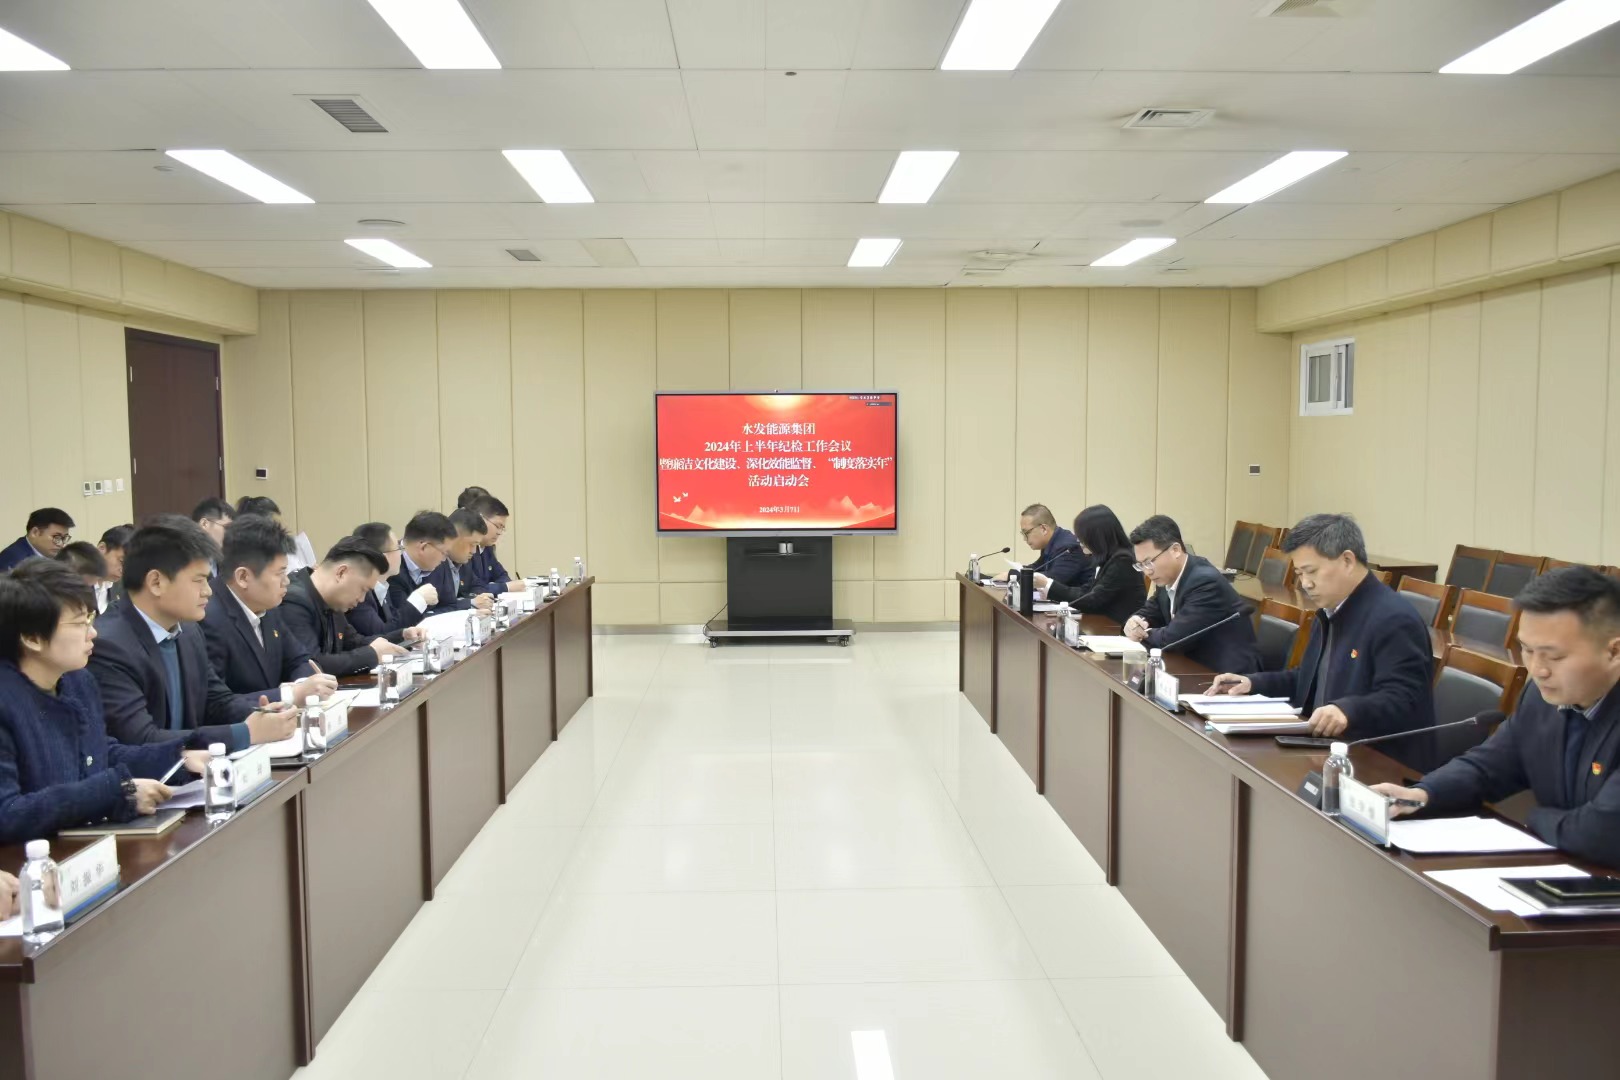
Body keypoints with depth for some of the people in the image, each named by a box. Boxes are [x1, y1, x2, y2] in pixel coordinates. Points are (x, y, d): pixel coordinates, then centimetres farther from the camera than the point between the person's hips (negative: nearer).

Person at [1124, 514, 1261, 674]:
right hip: (1198, 665, 7)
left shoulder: (1206, 582, -23)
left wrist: (1141, 633, -7)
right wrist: (1135, 623, -8)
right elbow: (1149, 613, 14)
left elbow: (1171, 639, -25)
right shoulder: (1168, 577, 1)